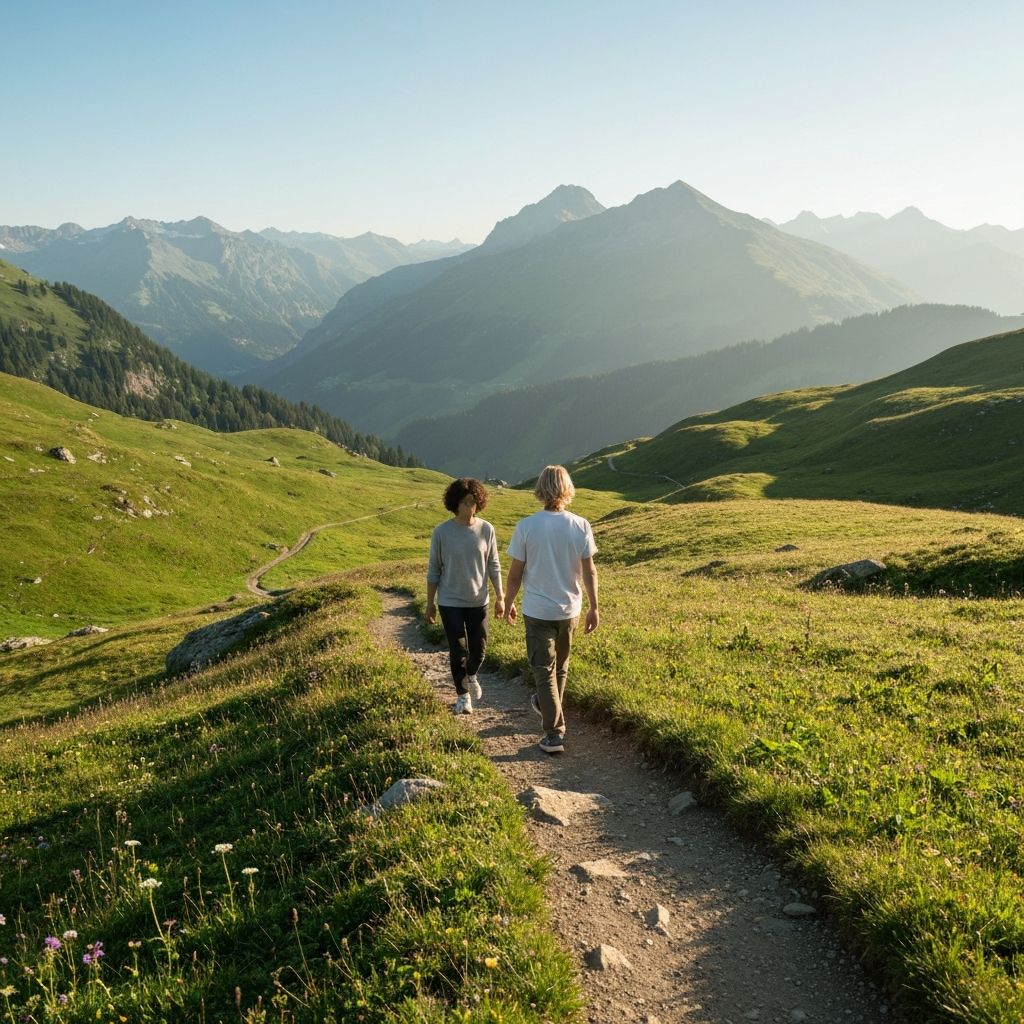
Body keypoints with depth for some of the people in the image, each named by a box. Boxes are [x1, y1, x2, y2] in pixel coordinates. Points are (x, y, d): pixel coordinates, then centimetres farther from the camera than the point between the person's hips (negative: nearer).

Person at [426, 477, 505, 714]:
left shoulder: (486, 529, -6)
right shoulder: (441, 532, -10)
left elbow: (494, 566, 3)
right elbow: (433, 570, -2)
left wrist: (500, 597, 3)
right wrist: (430, 603, 1)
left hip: (478, 601, 2)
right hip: (450, 602, -2)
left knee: (478, 648, 10)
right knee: (458, 651, 2)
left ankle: (471, 676, 43)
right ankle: (462, 696, 23)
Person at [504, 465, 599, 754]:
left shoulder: (526, 527, -13)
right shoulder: (580, 526, -9)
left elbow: (515, 573, -7)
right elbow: (589, 571, -4)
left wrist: (508, 603, 8)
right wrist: (594, 607, 7)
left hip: (537, 610, -3)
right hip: (570, 609, 3)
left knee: (544, 670, 7)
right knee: (560, 667, 23)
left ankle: (555, 734, 4)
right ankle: (547, 706, 45)